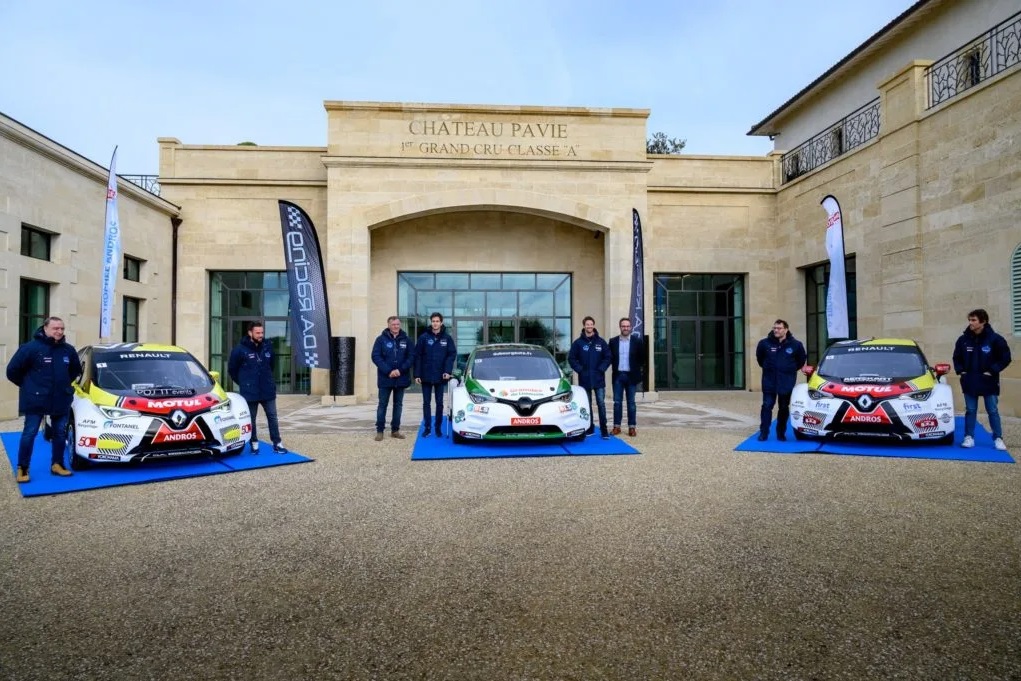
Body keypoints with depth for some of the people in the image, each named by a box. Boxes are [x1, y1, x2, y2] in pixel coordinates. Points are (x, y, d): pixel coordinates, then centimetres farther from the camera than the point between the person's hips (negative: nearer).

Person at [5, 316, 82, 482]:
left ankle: (57, 465, 22)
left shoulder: (68, 350, 3)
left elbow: (76, 370, 21)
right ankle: (22, 469, 10)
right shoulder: (31, 347, -11)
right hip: (36, 400, -4)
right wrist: (28, 385, 2)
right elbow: (12, 370, -6)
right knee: (29, 433, 1)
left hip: (61, 400, 5)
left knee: (60, 433, 10)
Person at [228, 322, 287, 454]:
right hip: (250, 392, -3)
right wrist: (244, 383, 6)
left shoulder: (267, 347, 4)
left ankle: (277, 443, 11)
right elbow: (231, 369, 0)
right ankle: (254, 443, 22)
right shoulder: (240, 349, -10)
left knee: (272, 416, 5)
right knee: (251, 419, 8)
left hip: (268, 390, 4)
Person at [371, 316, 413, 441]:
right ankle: (379, 431, 10)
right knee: (382, 404, 4)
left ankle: (395, 430, 19)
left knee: (398, 404, 10)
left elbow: (411, 356, 0)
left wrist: (400, 370, -14)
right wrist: (388, 371, -17)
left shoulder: (406, 340, 3)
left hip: (401, 378, 3)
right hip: (385, 378, -2)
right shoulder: (381, 339, -2)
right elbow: (376, 356, -8)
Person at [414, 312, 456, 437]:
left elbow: (452, 354, 0)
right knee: (426, 403, 6)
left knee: (439, 403, 8)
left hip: (440, 377, 0)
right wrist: (417, 374, -7)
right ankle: (427, 427, 13)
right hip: (426, 376, 0)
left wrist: (448, 371, -12)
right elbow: (417, 356, -2)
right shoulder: (424, 337, -2)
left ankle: (438, 427, 18)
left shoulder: (447, 338, 0)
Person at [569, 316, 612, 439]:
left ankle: (604, 430, -1)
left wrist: (601, 369, -7)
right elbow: (571, 358, 1)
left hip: (599, 379, 0)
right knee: (587, 405, 8)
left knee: (601, 404, -3)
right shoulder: (578, 342, 1)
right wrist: (580, 369, -8)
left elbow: (608, 357, 4)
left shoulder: (601, 342, 3)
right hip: (584, 379, 0)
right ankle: (589, 428, 17)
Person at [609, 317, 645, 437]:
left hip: (631, 376, -1)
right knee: (617, 402, 5)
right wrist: (614, 367, -3)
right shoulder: (613, 341, 3)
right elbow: (609, 357, 6)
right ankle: (617, 426, 11)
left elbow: (642, 358, 2)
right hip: (618, 375, 1)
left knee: (631, 402, 5)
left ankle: (632, 427, 10)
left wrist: (636, 368, -2)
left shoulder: (637, 341, -1)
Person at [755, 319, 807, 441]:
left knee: (784, 408, 8)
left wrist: (792, 369, 12)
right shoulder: (765, 343, -8)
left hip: (786, 382, 1)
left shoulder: (795, 344, -5)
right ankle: (763, 433, 1)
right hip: (769, 381, -1)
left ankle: (781, 433, 18)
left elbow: (802, 359, 13)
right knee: (767, 406, -4)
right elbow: (759, 357, 12)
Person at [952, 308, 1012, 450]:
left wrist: (992, 371, -12)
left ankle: (998, 439, 14)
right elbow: (957, 357, 12)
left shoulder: (995, 339, -10)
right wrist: (960, 370, 0)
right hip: (969, 382, 3)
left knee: (993, 411, 5)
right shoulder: (963, 339, -1)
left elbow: (1005, 358, -5)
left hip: (988, 382, -2)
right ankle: (969, 437, 14)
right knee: (970, 411, 8)